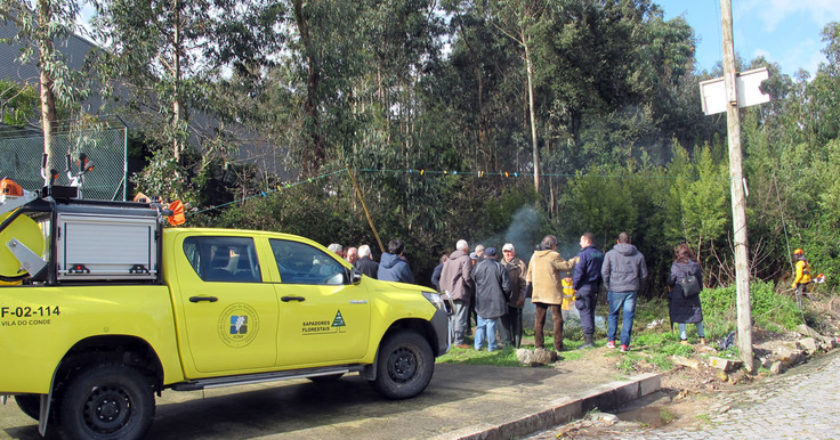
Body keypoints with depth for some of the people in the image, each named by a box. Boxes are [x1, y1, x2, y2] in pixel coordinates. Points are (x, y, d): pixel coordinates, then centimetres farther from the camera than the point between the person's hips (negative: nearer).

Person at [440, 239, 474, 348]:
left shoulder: (448, 260, 15)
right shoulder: (465, 259, -9)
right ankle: (458, 341, -4)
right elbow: (467, 277, -18)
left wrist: (444, 290, 18)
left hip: (449, 293, 8)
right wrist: (472, 286, -3)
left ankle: (450, 339, 22)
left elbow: (443, 276, 16)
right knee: (461, 318, -4)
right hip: (461, 293, -8)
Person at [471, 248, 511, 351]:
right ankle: (492, 346, 8)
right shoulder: (500, 267, -4)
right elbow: (506, 286, -4)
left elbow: (471, 282, 9)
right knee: (491, 323, 3)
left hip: (481, 300, 2)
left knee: (481, 322, 12)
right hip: (495, 300, -2)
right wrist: (505, 298, 9)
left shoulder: (478, 266, 1)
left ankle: (478, 344, 14)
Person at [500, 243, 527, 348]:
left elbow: (523, 283, -6)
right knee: (504, 321, 3)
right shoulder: (501, 264, 16)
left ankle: (516, 344, 10)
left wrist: (521, 297, -13)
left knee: (516, 322, 2)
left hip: (515, 299, -4)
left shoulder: (520, 264, 0)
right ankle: (506, 342, 9)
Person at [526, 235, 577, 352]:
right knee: (557, 318, 2)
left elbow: (529, 274, 12)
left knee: (539, 319, 9)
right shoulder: (554, 256, -11)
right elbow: (567, 266, -5)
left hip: (538, 293, 5)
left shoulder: (534, 256, 8)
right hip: (553, 293, -5)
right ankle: (558, 346, 0)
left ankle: (539, 345, 7)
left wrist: (530, 283, 21)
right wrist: (575, 260, 10)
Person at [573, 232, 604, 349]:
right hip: (595, 287, 7)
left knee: (585, 313, -5)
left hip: (584, 287, -7)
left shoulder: (583, 254, -11)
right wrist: (598, 286, 17)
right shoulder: (600, 254, 12)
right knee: (591, 313, 14)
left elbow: (579, 272, -14)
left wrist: (575, 286, -5)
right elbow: (602, 272, 14)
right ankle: (590, 338, 16)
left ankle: (588, 340, -7)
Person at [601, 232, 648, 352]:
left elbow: (604, 272, -1)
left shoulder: (610, 254, 1)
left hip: (615, 289, -1)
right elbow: (644, 274, 11)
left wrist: (608, 286, 10)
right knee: (628, 316, 3)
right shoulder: (639, 255, 8)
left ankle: (611, 341, 15)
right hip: (632, 290, 1)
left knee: (613, 314, 14)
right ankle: (625, 344, 1)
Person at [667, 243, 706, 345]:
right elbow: (700, 278, 6)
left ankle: (684, 339, 3)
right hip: (693, 294, 3)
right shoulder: (695, 264, 0)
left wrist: (671, 286, 13)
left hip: (679, 294, -3)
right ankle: (702, 337, 20)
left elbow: (671, 280, -8)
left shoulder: (676, 265, -9)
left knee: (680, 316, 5)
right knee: (697, 314, 15)